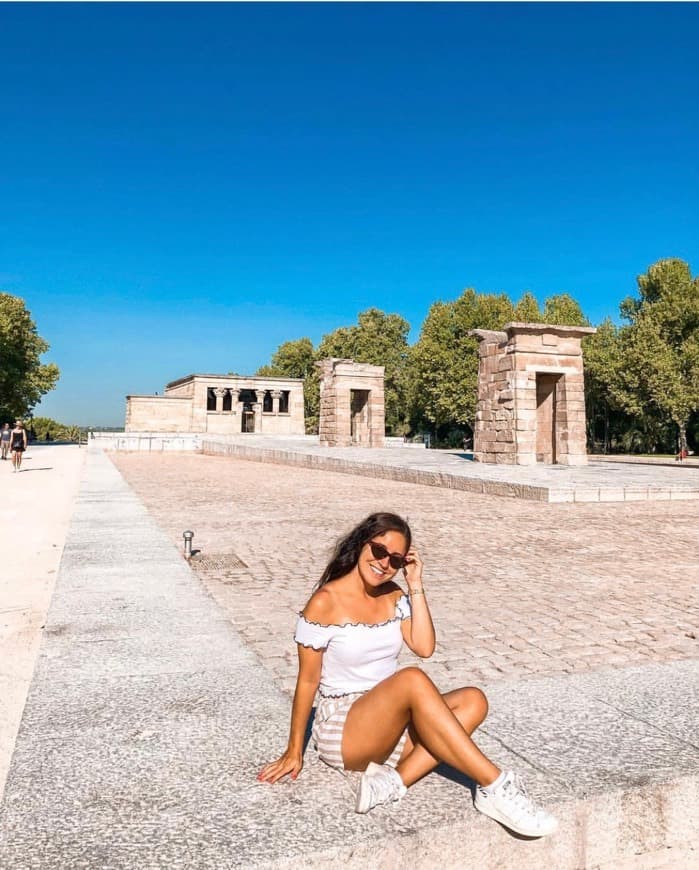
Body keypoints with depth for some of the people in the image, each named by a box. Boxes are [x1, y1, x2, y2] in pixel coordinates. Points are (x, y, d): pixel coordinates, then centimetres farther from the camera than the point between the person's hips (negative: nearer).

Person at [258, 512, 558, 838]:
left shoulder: (393, 596, 5)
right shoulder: (325, 602, -13)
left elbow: (424, 647, -7)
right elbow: (307, 680, -8)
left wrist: (416, 586, -8)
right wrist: (294, 752, -3)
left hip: (392, 725, 7)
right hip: (341, 731, -7)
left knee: (473, 701, -15)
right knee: (413, 679, -34)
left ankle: (394, 781, -26)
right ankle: (494, 786, -28)